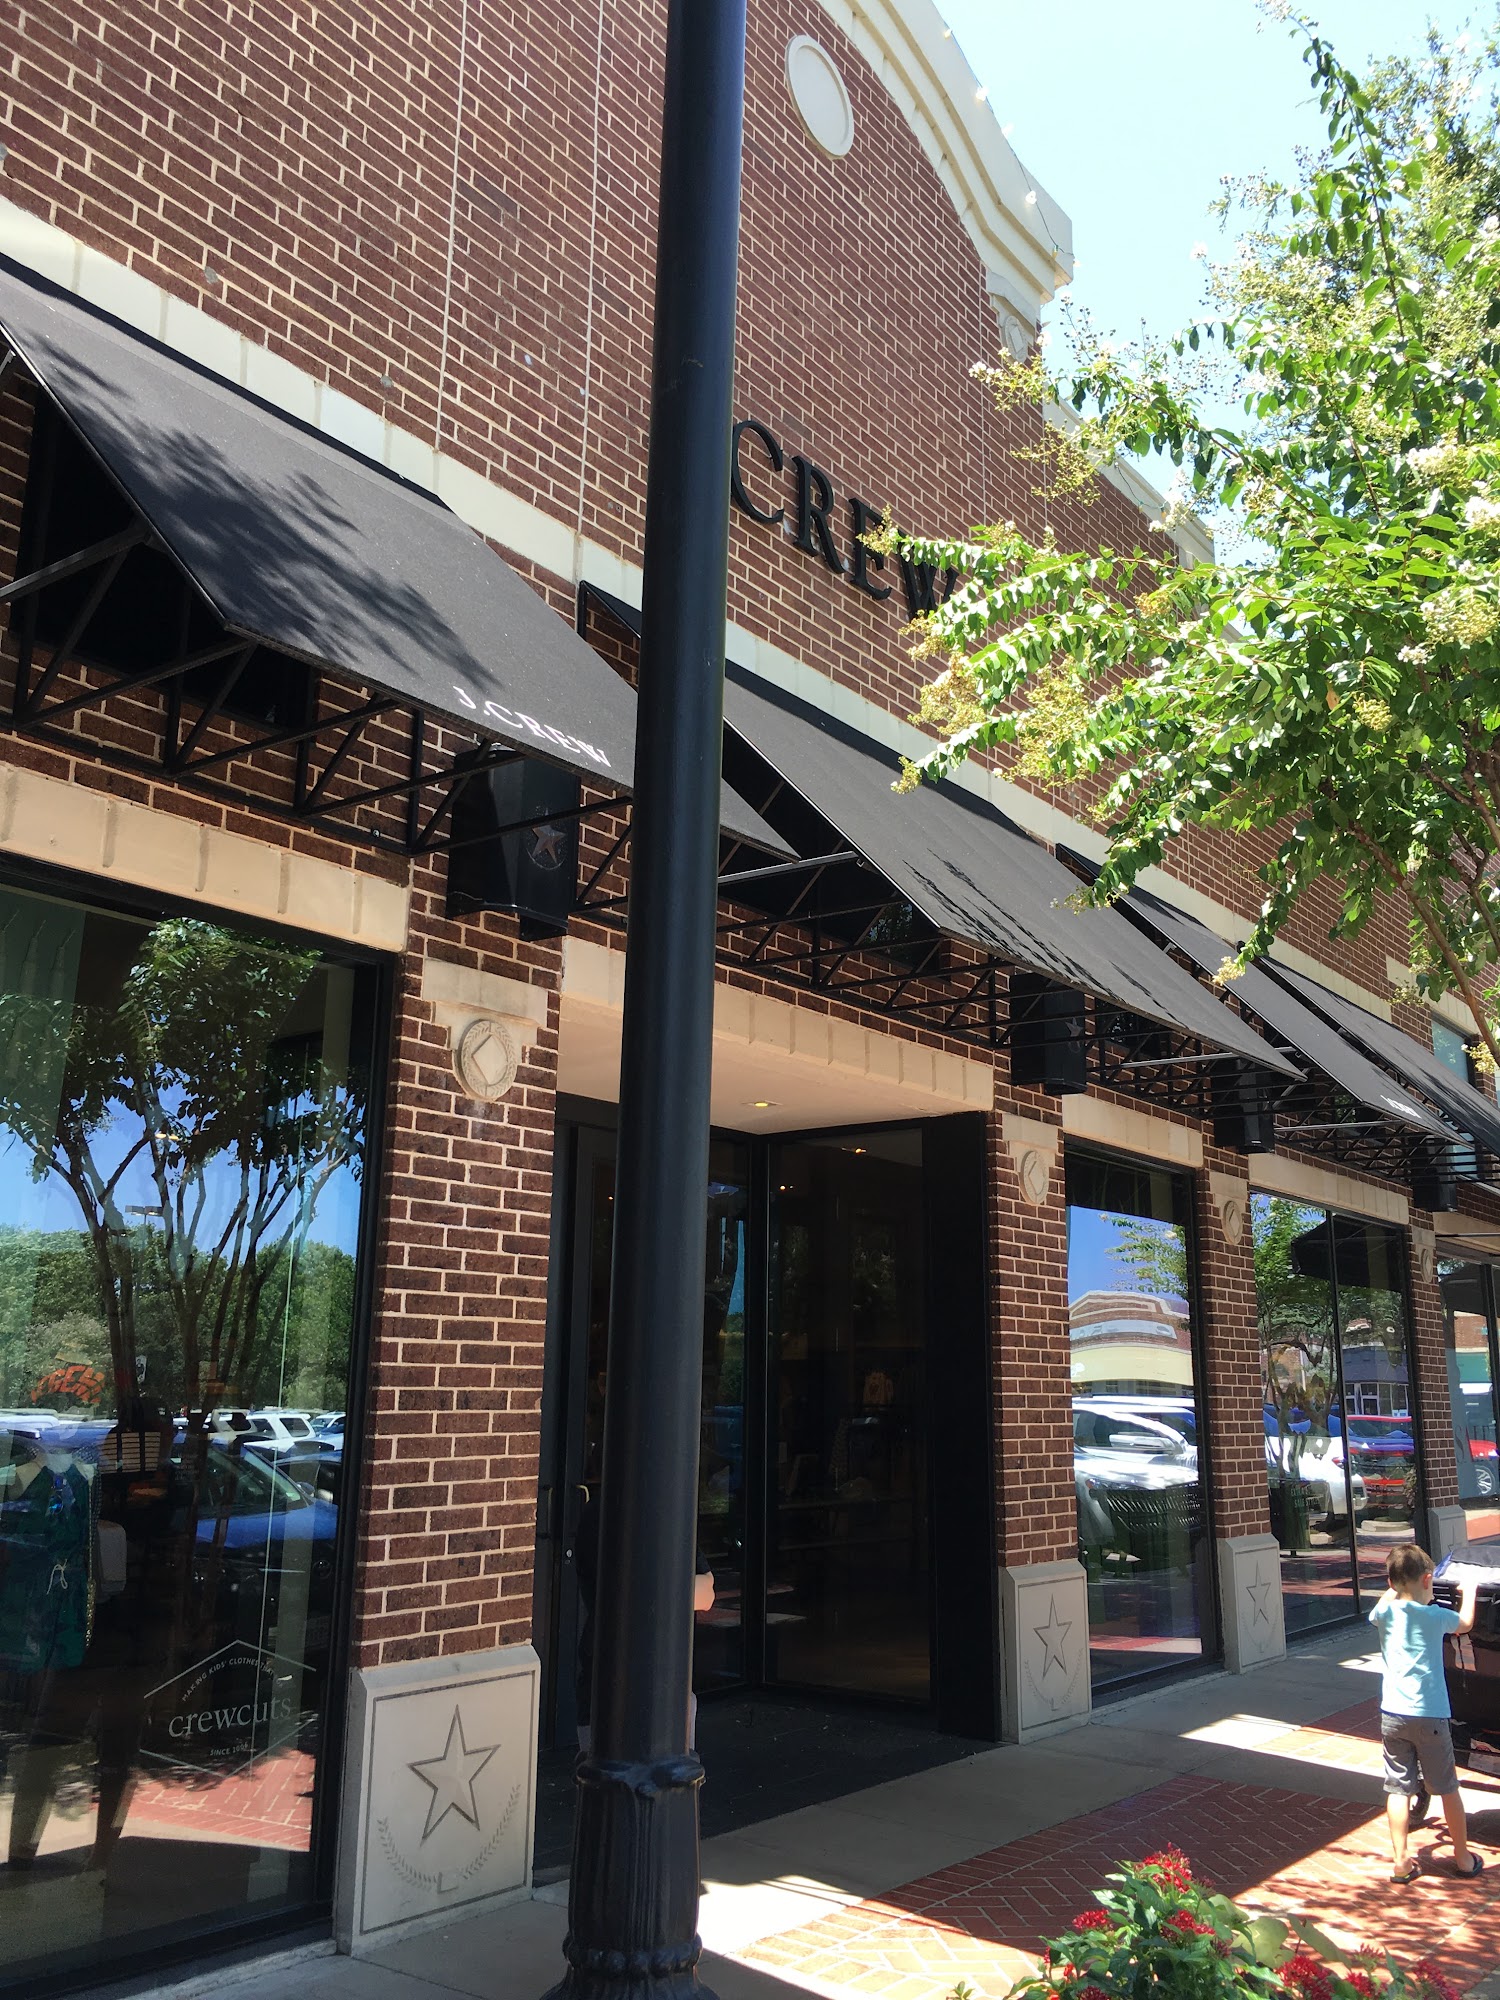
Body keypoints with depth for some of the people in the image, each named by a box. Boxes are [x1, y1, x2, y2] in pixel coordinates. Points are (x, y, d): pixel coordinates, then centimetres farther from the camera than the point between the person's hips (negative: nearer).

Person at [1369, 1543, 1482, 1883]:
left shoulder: (1385, 1612, 0)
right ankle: (1463, 1857, 26)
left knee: (1398, 1788, 6)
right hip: (1429, 1715, -2)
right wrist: (1469, 1590, 27)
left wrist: (1398, 1587, 33)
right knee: (1447, 1788, 13)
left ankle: (1400, 1861, 6)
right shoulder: (1433, 1616, -8)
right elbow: (1465, 1623, 13)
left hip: (1392, 1715, 3)